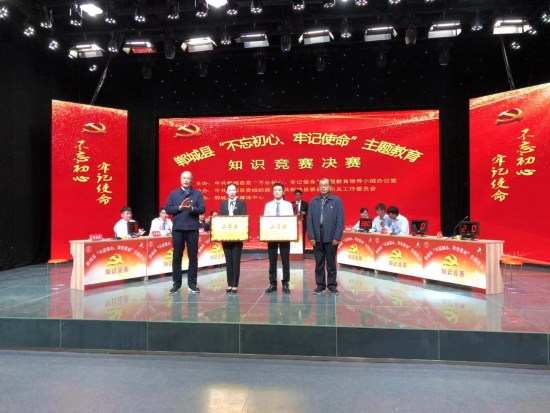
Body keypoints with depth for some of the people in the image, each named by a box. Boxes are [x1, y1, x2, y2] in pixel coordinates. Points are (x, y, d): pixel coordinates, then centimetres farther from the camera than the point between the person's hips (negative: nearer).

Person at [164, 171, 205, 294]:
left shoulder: (197, 193, 4)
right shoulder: (173, 194, 7)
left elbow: (202, 209, -4)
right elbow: (168, 209, 0)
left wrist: (191, 208, -21)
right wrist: (180, 207, -13)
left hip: (192, 229, -1)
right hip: (177, 229, 1)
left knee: (193, 257, 3)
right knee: (177, 257, 6)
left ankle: (192, 284, 12)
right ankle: (176, 284, 16)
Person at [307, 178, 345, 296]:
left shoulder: (337, 201, -1)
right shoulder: (313, 202, 5)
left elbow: (340, 220, -4)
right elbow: (310, 220, 3)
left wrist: (337, 237, -10)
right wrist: (311, 236, -4)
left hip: (331, 237, -2)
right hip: (317, 237, 2)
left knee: (331, 262, 9)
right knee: (319, 263, 9)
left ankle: (332, 284, 20)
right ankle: (320, 285, 19)